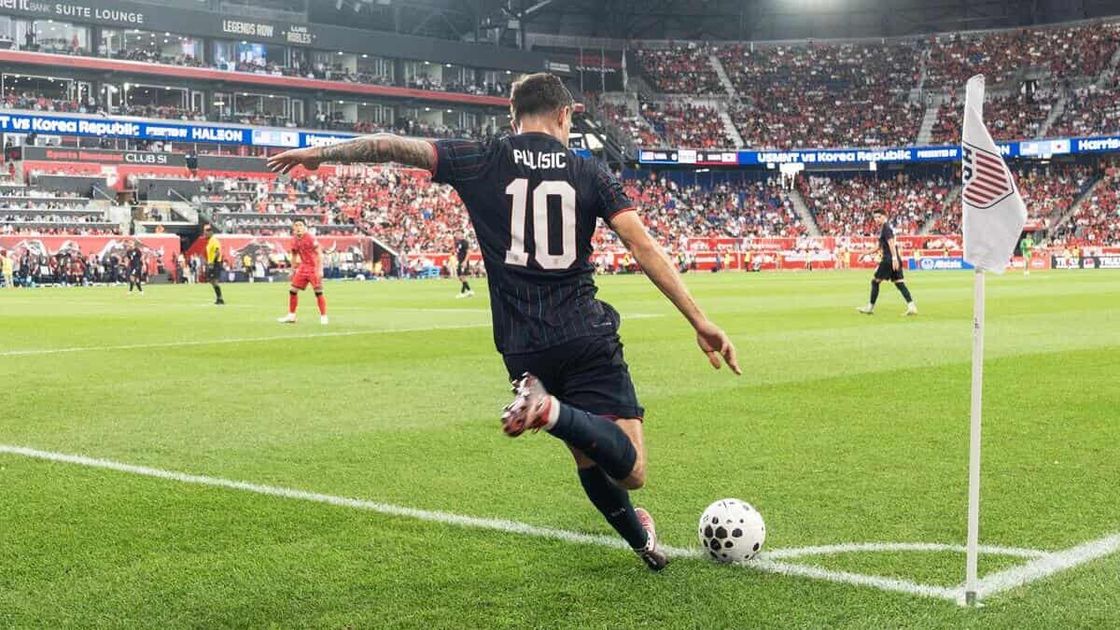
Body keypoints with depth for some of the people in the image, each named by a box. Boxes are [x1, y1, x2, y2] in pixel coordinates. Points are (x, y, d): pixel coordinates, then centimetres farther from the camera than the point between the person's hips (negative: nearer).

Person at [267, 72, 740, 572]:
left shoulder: (483, 161, 5)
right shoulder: (589, 173, 5)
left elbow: (389, 145, 6)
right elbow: (645, 248, -4)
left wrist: (319, 153, 22)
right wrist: (701, 322, -4)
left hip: (522, 348, 3)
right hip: (587, 338, -3)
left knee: (591, 460, 20)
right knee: (629, 470, -10)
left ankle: (640, 541, 33)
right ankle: (551, 410, -34)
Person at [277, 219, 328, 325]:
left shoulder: (310, 238, -16)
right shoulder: (294, 240, 4)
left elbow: (319, 254, -16)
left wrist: (320, 270, -21)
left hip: (314, 268, -7)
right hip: (303, 267, 7)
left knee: (318, 292, -8)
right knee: (293, 291, 6)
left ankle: (323, 316, 2)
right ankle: (291, 316, 17)